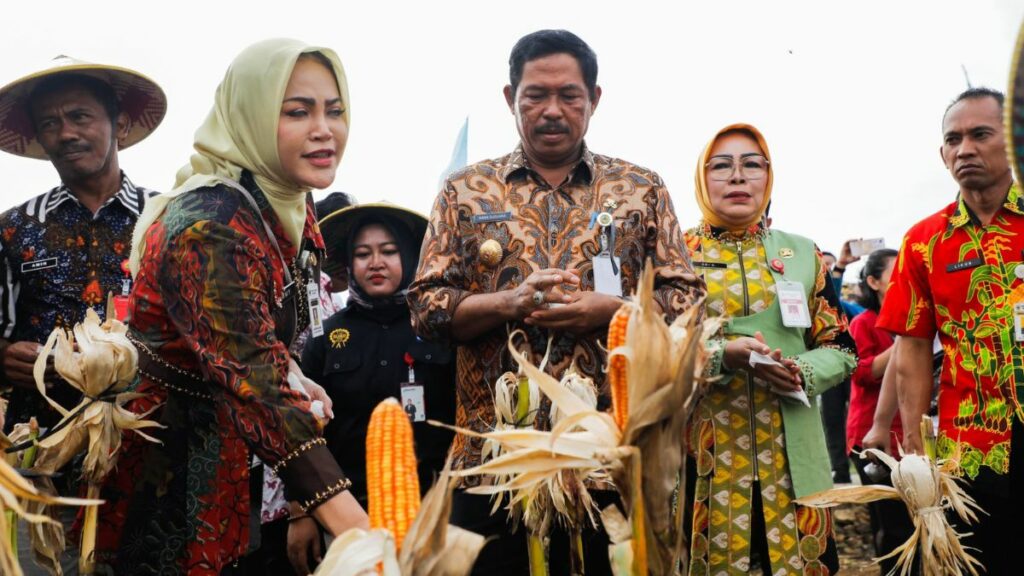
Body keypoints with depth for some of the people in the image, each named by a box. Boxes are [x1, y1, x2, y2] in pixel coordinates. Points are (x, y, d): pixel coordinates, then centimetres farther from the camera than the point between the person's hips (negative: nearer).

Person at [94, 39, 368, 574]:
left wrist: (296, 381, -1)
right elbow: (254, 381, -40)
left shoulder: (291, 207, -1)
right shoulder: (209, 226, -28)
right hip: (170, 472, -8)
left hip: (232, 456, 8)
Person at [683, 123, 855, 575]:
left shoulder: (802, 253, 10)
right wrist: (722, 355, -20)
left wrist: (801, 370, -11)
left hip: (791, 453, 2)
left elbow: (840, 348, 10)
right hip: (706, 452, -2)